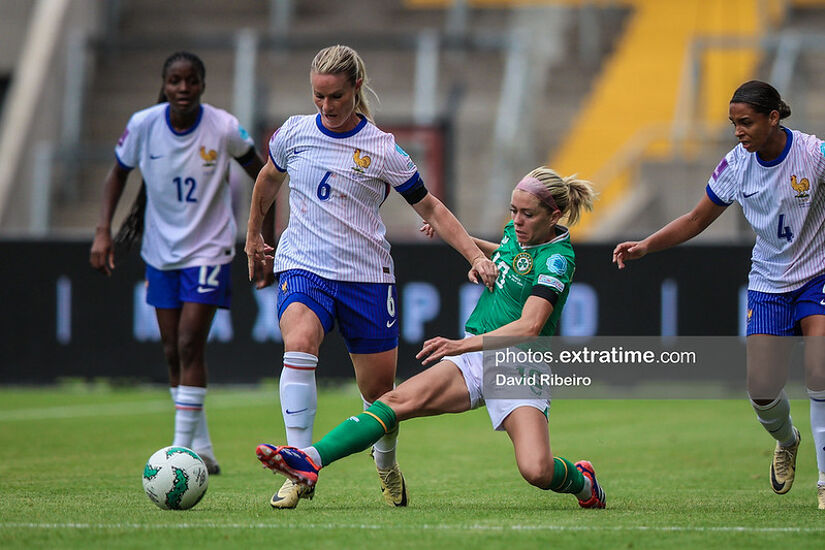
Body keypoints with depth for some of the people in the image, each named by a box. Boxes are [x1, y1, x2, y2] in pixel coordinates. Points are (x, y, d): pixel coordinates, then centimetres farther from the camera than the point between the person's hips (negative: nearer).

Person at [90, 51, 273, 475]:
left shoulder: (224, 128, -15)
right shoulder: (143, 125, -9)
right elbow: (118, 173, 8)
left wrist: (270, 243, 1)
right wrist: (103, 231, -3)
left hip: (208, 250, -4)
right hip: (160, 252, 4)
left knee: (190, 346, -15)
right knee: (173, 353, 6)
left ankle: (182, 449, -14)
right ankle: (202, 450, 19)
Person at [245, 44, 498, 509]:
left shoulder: (382, 149, -4)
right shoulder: (294, 133, 2)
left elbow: (430, 208, 3)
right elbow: (270, 178, 24)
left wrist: (476, 257, -5)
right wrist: (253, 235, 32)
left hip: (368, 275, 0)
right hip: (303, 266, 0)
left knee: (379, 389, 4)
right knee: (299, 345, -30)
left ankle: (387, 466, 37)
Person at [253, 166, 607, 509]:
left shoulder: (558, 259, -16)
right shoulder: (516, 232, 7)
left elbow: (528, 327, -30)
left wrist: (463, 345, -39)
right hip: (476, 356, 6)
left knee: (537, 471, -25)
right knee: (400, 401, -17)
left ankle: (580, 480, 11)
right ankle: (310, 461, -29)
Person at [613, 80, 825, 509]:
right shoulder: (736, 165, -6)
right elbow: (696, 220, 6)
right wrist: (646, 246, -4)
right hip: (768, 283, 3)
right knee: (762, 389, -6)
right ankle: (786, 440, 30)